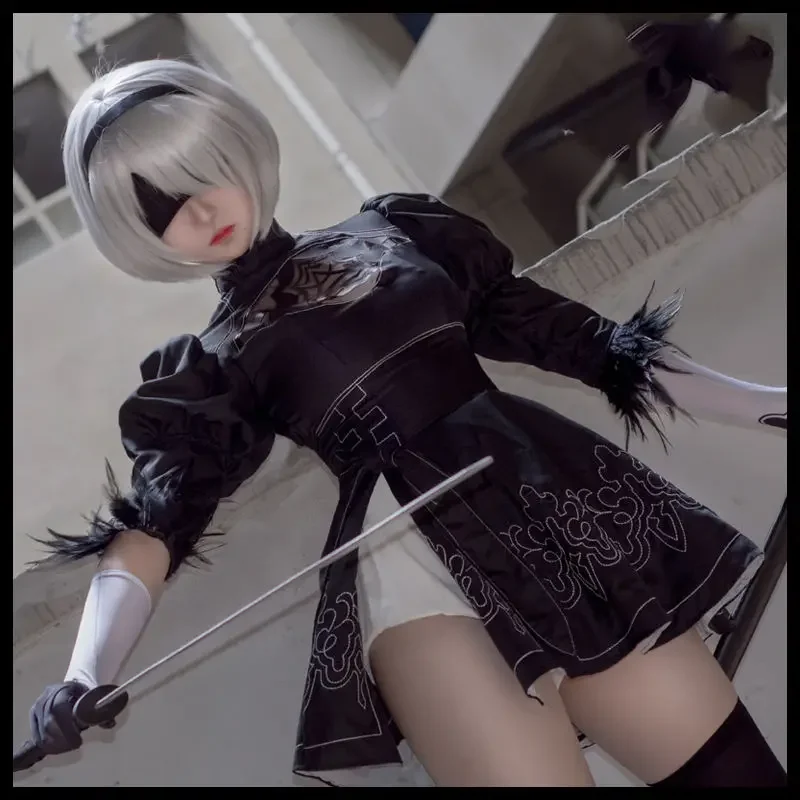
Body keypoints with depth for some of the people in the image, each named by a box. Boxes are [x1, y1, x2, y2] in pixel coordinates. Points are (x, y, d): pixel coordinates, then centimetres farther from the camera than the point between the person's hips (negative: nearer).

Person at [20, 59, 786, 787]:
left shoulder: (392, 231, 18)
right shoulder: (207, 365, 12)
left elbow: (565, 333, 19)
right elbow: (147, 526, -1)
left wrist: (757, 400, 19)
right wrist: (83, 680, -21)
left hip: (548, 491, 3)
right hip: (403, 553, -2)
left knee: (733, 766, -3)